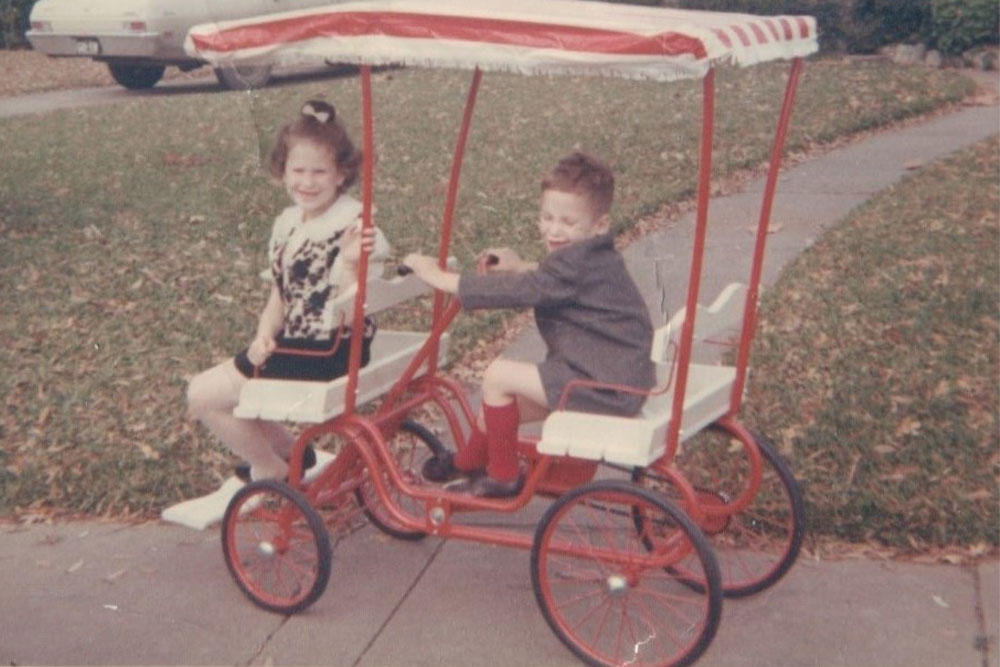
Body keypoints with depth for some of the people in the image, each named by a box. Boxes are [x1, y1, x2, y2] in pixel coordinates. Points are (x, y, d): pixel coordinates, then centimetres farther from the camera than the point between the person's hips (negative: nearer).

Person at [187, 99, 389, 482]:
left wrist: (351, 264, -38)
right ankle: (294, 456, 23)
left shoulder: (353, 228, -16)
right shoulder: (287, 224, 8)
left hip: (330, 355, -9)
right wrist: (265, 335, -4)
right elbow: (280, 295, 14)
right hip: (295, 345, 9)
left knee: (204, 396, -6)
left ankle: (272, 474, 15)